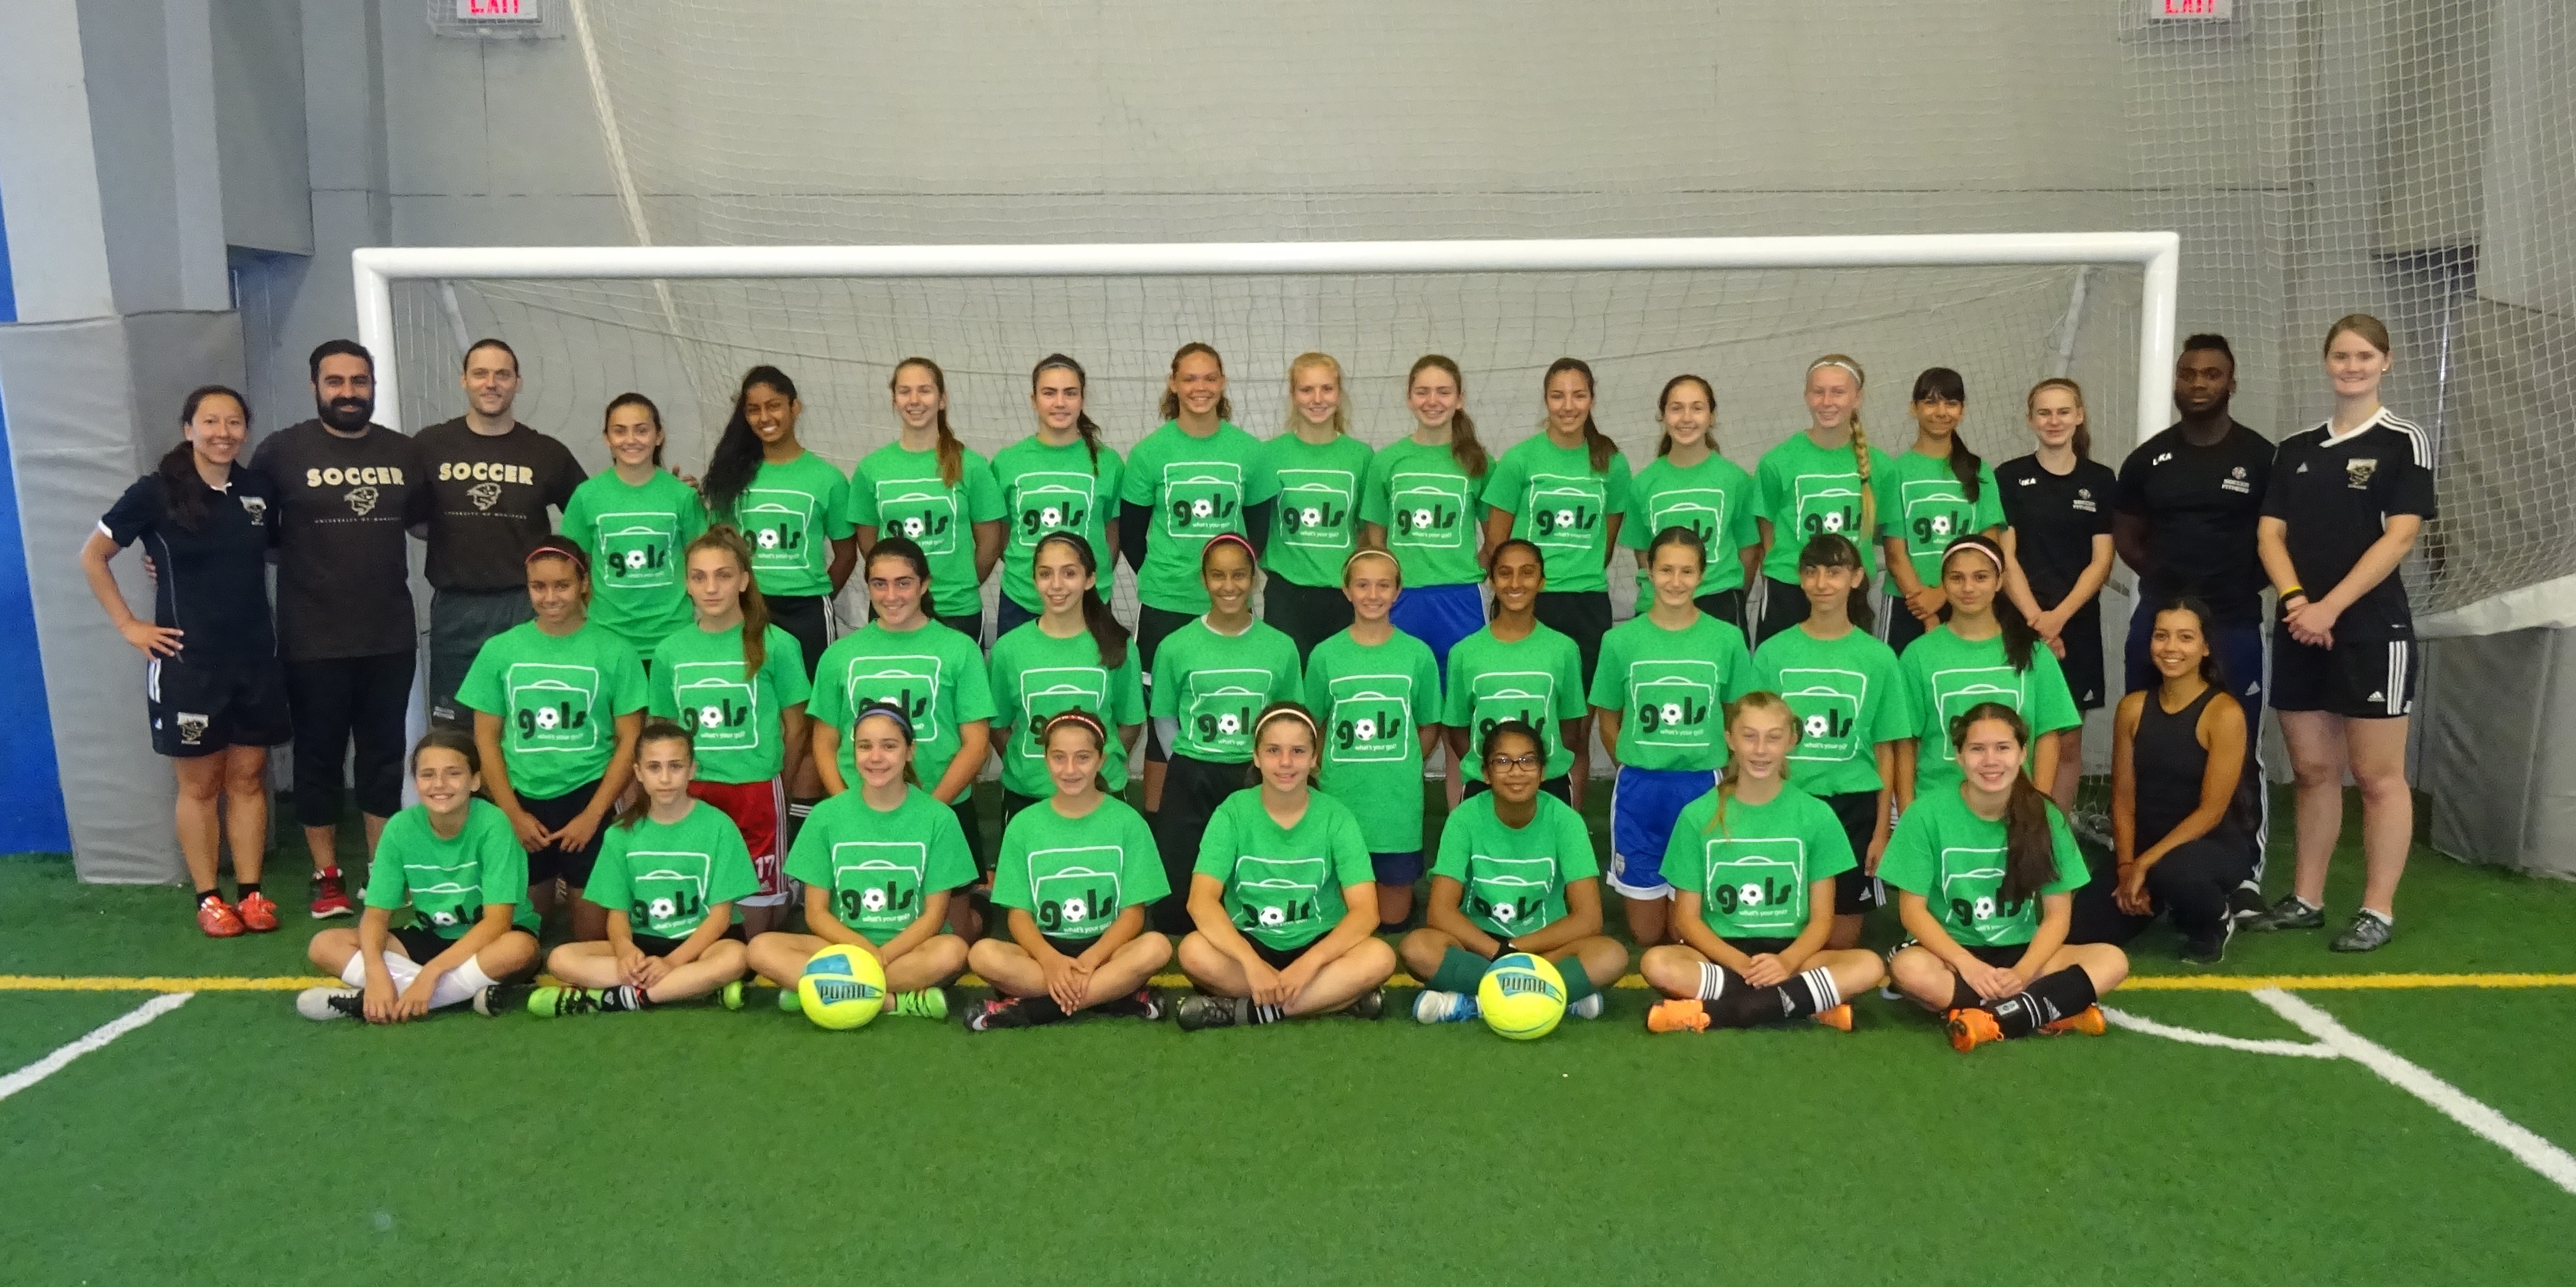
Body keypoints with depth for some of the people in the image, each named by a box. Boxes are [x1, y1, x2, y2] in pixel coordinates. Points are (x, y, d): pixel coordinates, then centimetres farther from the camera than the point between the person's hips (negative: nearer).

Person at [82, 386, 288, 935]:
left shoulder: (261, 490, 1)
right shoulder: (156, 492, -9)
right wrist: (130, 626, -5)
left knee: (249, 778, 8)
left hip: (255, 658, 3)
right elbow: (92, 557, -1)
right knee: (200, 784, 5)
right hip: (187, 662, -3)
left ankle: (250, 892, 16)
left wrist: (281, 620, 4)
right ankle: (208, 898, 14)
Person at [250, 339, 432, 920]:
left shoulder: (404, 452, 7)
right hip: (313, 641, -3)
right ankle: (327, 877, 20)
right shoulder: (282, 450, -3)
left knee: (384, 756, 11)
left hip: (390, 637, 3)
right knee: (319, 758, 7)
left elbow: (426, 522, 19)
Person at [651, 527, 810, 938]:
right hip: (691, 796, 3)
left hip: (758, 793, -3)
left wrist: (773, 789, 6)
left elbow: (795, 728, 1)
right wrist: (681, 783, 3)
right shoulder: (670, 650, 4)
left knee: (756, 910, 3)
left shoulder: (775, 645, -6)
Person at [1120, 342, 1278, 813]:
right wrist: (1157, 578, 3)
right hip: (1164, 607, -1)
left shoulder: (1248, 450, 1)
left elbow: (1259, 524, 10)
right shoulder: (1150, 452, -2)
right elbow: (1130, 530, 4)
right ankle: (1155, 815, 17)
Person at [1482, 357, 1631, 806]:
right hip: (1529, 604, -2)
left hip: (1589, 605, 2)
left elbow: (1609, 537, 15)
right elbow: (1496, 540, 2)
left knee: (1577, 733, 8)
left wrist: (1585, 576, 13)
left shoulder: (1611, 462, 4)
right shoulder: (1520, 459, -2)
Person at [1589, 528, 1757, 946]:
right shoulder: (1622, 640, -2)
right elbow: (1609, 721, 6)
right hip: (1639, 789, 0)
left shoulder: (1727, 638, -2)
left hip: (1702, 787, 0)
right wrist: (1638, 769, 1)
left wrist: (1717, 767, 1)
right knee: (1646, 934, 9)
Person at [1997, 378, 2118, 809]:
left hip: (2078, 625, 2)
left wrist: (2059, 616, -12)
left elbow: (2101, 561, 1)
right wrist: (2036, 618, -13)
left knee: (2068, 742, 6)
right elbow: (2004, 558, -4)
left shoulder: (2100, 480, 6)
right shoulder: (2009, 476, 1)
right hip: (2020, 624, -2)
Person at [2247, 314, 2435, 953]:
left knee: (2378, 775, 0)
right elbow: (2270, 533, 6)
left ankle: (2378, 910, 8)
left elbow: (2399, 537, -11)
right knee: (2312, 770, 10)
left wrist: (2329, 608, -17)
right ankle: (2306, 899, 19)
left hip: (2372, 630, -5)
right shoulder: (2295, 449, 12)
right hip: (2299, 630, 5)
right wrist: (2295, 600, -12)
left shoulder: (2405, 442, -2)